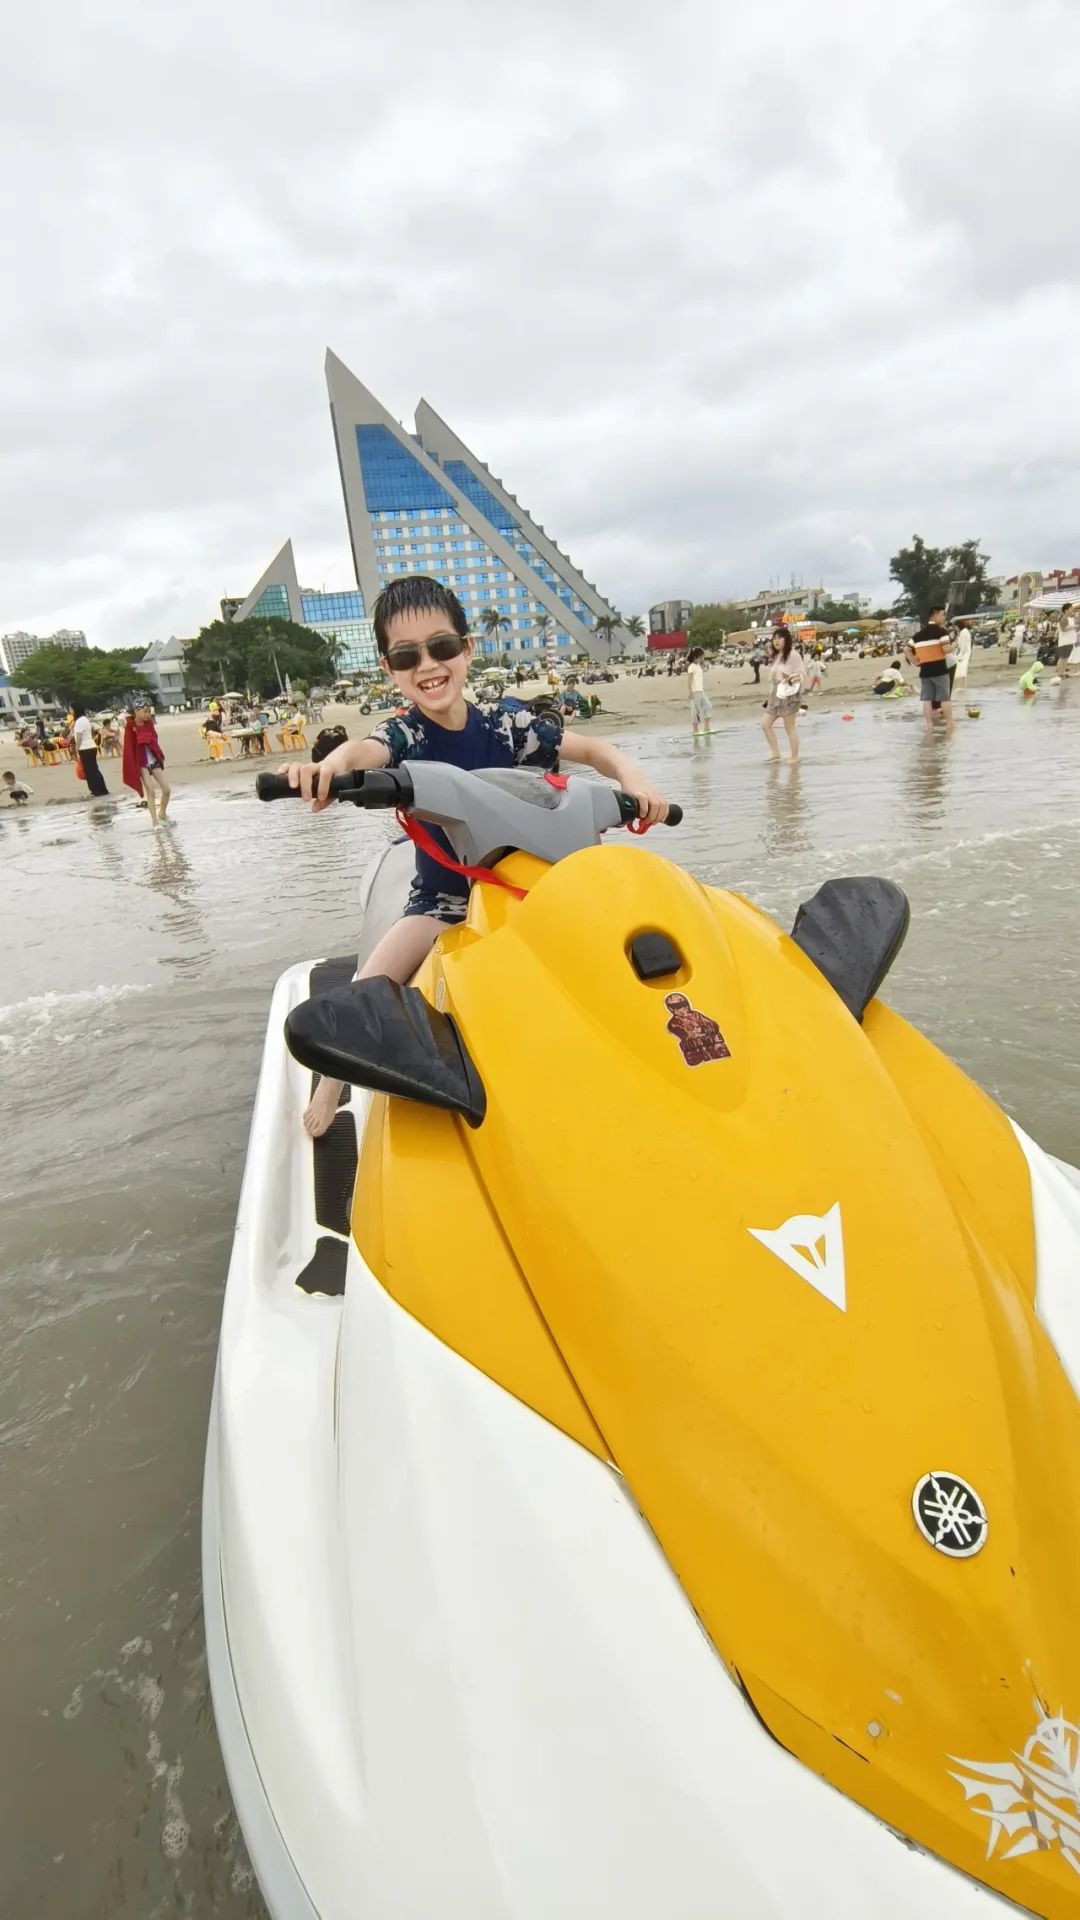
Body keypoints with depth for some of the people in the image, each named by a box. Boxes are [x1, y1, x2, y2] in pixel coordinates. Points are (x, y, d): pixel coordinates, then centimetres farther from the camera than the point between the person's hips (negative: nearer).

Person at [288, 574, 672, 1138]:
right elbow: (366, 749, -34)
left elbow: (593, 749, 2)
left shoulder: (508, 725, -4)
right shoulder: (404, 735, -10)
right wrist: (330, 765, -59)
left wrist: (633, 778, -20)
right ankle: (329, 1088, 5)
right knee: (367, 989, -18)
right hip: (442, 900, -1)